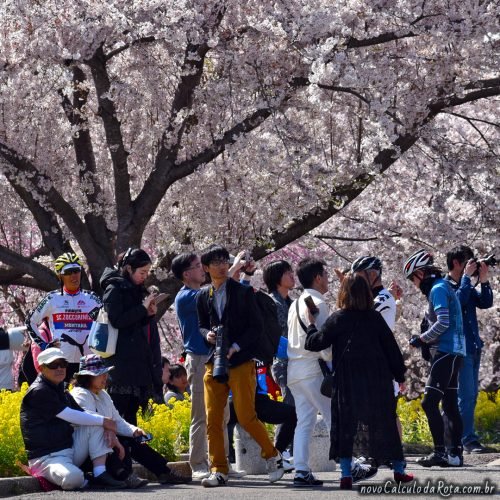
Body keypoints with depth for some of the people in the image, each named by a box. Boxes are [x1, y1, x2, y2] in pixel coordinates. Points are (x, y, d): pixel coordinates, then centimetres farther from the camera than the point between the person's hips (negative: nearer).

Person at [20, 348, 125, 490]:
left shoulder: (62, 392, 18)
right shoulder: (38, 392, -12)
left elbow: (83, 414, 8)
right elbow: (70, 416, -17)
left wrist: (104, 422, -12)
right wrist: (103, 420, -9)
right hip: (46, 457, -9)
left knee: (95, 425, -2)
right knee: (73, 477, -38)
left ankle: (100, 475, -8)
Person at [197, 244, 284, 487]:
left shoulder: (243, 292, 1)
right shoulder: (203, 296, 12)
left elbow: (256, 326, -1)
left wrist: (235, 347, -13)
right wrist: (208, 334, -4)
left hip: (241, 362, -4)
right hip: (214, 362, 4)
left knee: (246, 417, -7)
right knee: (213, 419, -1)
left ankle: (272, 456, 14)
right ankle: (218, 471, 5)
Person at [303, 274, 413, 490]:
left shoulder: (337, 319, -5)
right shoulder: (375, 318, 2)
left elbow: (314, 343, -6)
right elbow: (391, 348, 5)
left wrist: (311, 325, 13)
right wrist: (399, 375, 14)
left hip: (347, 382, -2)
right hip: (377, 380, 2)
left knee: (345, 426, 3)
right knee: (385, 424, 10)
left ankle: (346, 474, -5)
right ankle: (399, 470, 15)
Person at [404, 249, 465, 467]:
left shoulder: (438, 289, -10)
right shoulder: (442, 288, 20)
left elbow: (443, 323, -20)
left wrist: (421, 339, -9)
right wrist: (424, 339, 14)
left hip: (446, 352, -10)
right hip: (452, 352, 10)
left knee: (429, 402, -13)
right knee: (450, 404, 9)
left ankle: (440, 452, -15)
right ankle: (455, 453, 10)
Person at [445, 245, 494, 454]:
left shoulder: (467, 286, 15)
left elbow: (486, 303, 9)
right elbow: (459, 300, -24)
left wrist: (484, 281, -2)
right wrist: (467, 277, -18)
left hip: (473, 347, 8)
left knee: (471, 395, 9)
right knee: (466, 395, -13)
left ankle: (454, 437, 14)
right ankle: (468, 440, -15)